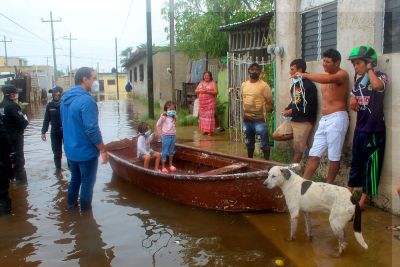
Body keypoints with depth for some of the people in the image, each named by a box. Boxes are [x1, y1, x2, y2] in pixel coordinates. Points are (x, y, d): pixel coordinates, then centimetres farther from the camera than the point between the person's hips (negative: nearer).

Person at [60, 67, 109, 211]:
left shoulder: (65, 98, 4)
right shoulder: (86, 100, -23)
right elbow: (92, 130, -25)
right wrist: (103, 150, -15)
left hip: (71, 150, 8)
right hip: (86, 151, -8)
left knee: (75, 178, 24)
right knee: (87, 182, 7)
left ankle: (71, 204, 38)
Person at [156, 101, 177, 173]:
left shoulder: (174, 117, 4)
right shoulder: (164, 116, -14)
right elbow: (158, 125, -5)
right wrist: (161, 133, 1)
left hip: (173, 136, 6)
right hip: (166, 136, -6)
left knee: (171, 151, 17)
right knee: (164, 152, 1)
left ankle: (170, 165, 31)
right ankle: (163, 167, 8)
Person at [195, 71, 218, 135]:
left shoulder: (213, 83, 2)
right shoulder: (201, 83, 17)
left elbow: (216, 92, -8)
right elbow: (196, 91, 14)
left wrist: (207, 92, -18)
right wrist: (200, 91, -8)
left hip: (210, 102, -5)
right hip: (202, 102, 5)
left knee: (210, 115, -9)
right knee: (202, 115, 0)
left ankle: (210, 130, -7)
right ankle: (204, 130, 6)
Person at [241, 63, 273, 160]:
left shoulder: (264, 85, -9)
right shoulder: (244, 85, 8)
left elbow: (270, 103, -8)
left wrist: (263, 111, -9)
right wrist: (244, 111, 12)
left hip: (259, 119, -6)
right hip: (246, 119, 6)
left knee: (264, 143, -1)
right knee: (249, 142, 19)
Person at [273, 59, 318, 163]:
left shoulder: (309, 85, -17)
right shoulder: (294, 84, 10)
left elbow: (311, 108, -20)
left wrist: (292, 111, -17)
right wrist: (287, 110, 2)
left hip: (304, 122, -9)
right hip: (292, 120, 9)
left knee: (298, 150, -1)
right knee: (276, 136, 7)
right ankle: (298, 138, 16)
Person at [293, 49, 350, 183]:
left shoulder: (342, 74, -7)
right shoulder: (326, 75, 17)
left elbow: (327, 79, -30)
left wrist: (305, 75, -24)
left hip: (337, 119, -8)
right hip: (324, 120, 8)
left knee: (334, 156, -1)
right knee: (314, 154, 5)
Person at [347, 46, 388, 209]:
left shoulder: (380, 76, -9)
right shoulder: (358, 79, 10)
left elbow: (377, 85, -34)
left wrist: (370, 69, -17)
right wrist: (352, 100, -1)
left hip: (374, 129, -7)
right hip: (360, 128, 7)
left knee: (370, 164, 2)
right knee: (355, 161, 16)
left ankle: (362, 201, 10)